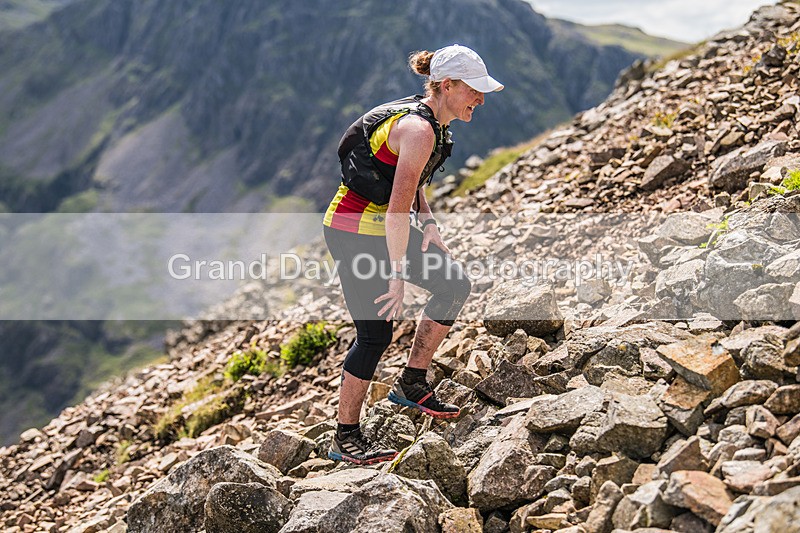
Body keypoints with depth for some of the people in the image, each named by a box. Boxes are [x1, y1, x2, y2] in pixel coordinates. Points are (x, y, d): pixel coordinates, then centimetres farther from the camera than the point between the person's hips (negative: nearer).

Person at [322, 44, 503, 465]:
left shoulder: (430, 121, 7)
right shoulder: (419, 129, -23)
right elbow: (397, 211, -27)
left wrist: (427, 222, 8)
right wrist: (397, 278, -25)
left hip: (382, 224, 10)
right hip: (355, 231, -10)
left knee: (454, 285, 10)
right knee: (375, 333, -6)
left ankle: (412, 384, 18)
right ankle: (345, 438, 6)